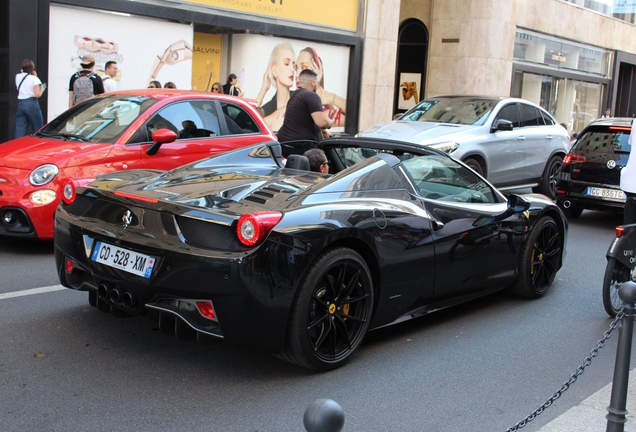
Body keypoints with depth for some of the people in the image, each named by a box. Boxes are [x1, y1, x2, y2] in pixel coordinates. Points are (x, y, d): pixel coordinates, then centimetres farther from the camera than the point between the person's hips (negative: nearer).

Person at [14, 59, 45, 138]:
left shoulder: (17, 77, 9)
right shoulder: (34, 78, -8)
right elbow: (37, 95, -12)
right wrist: (42, 89, 7)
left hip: (20, 104, 5)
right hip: (32, 104, -5)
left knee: (19, 131, 4)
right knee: (38, 129, 4)